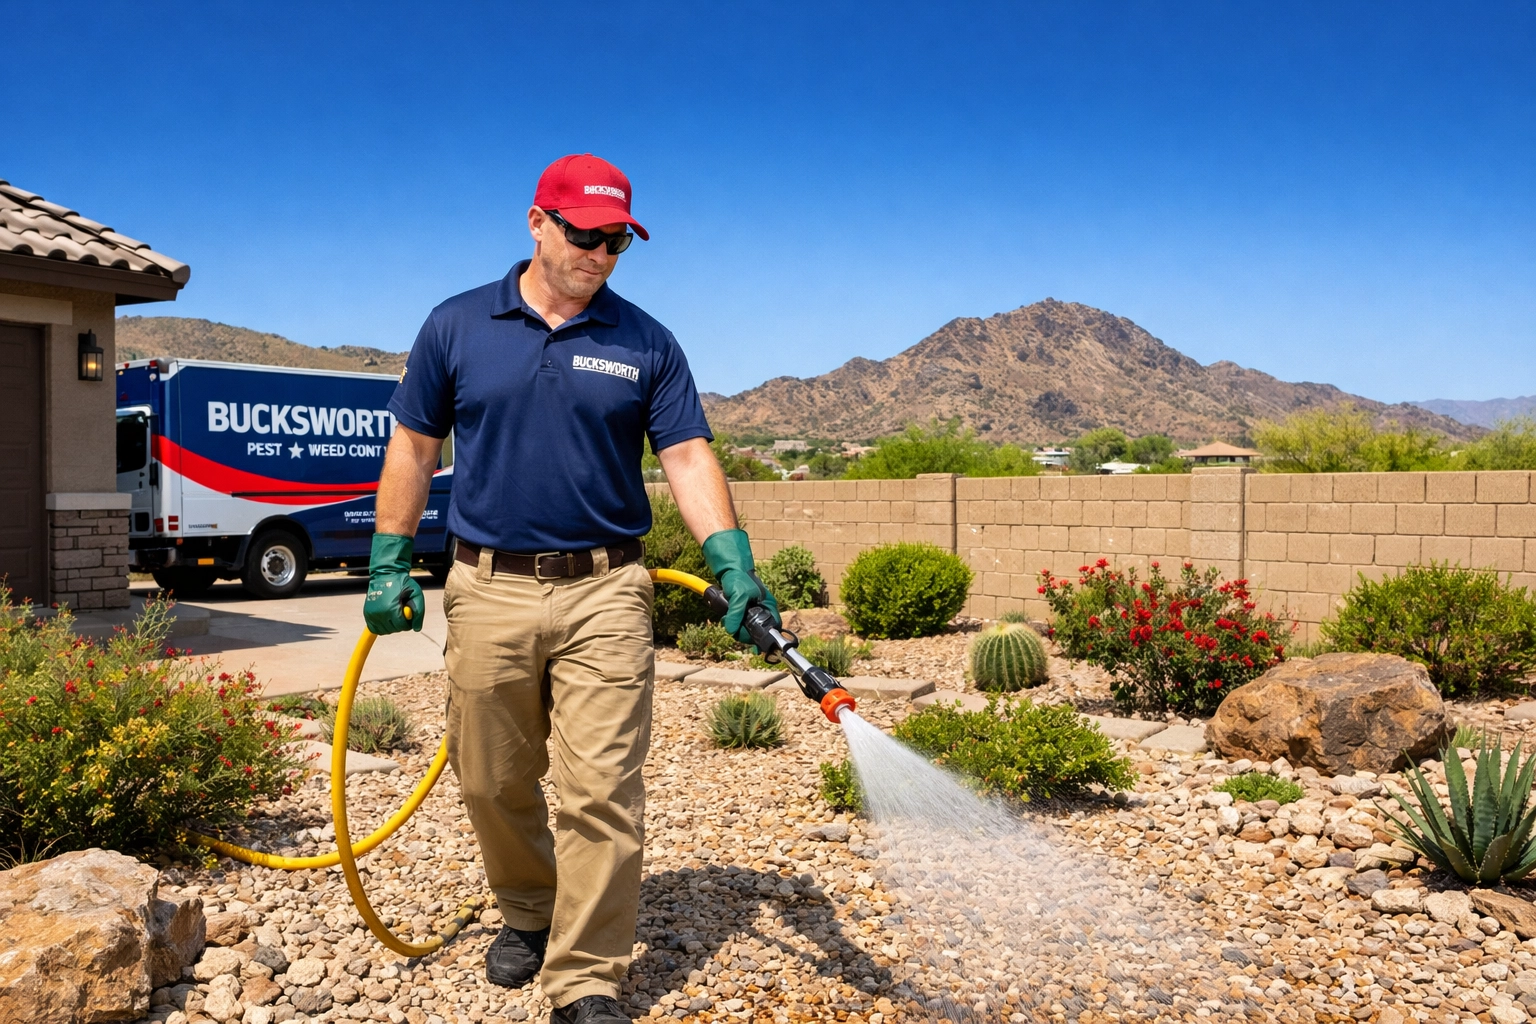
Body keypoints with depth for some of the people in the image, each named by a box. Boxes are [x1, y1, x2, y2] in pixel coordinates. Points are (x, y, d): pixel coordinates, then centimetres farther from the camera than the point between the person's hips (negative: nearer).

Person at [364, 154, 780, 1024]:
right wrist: (390, 566, 6)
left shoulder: (646, 343, 4)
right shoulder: (457, 327, 5)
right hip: (488, 592, 2)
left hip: (605, 593, -1)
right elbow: (414, 450, 10)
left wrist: (733, 563, -15)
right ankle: (528, 914, 39)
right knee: (492, 785, 13)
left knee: (602, 792, -3)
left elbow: (688, 458, -1)